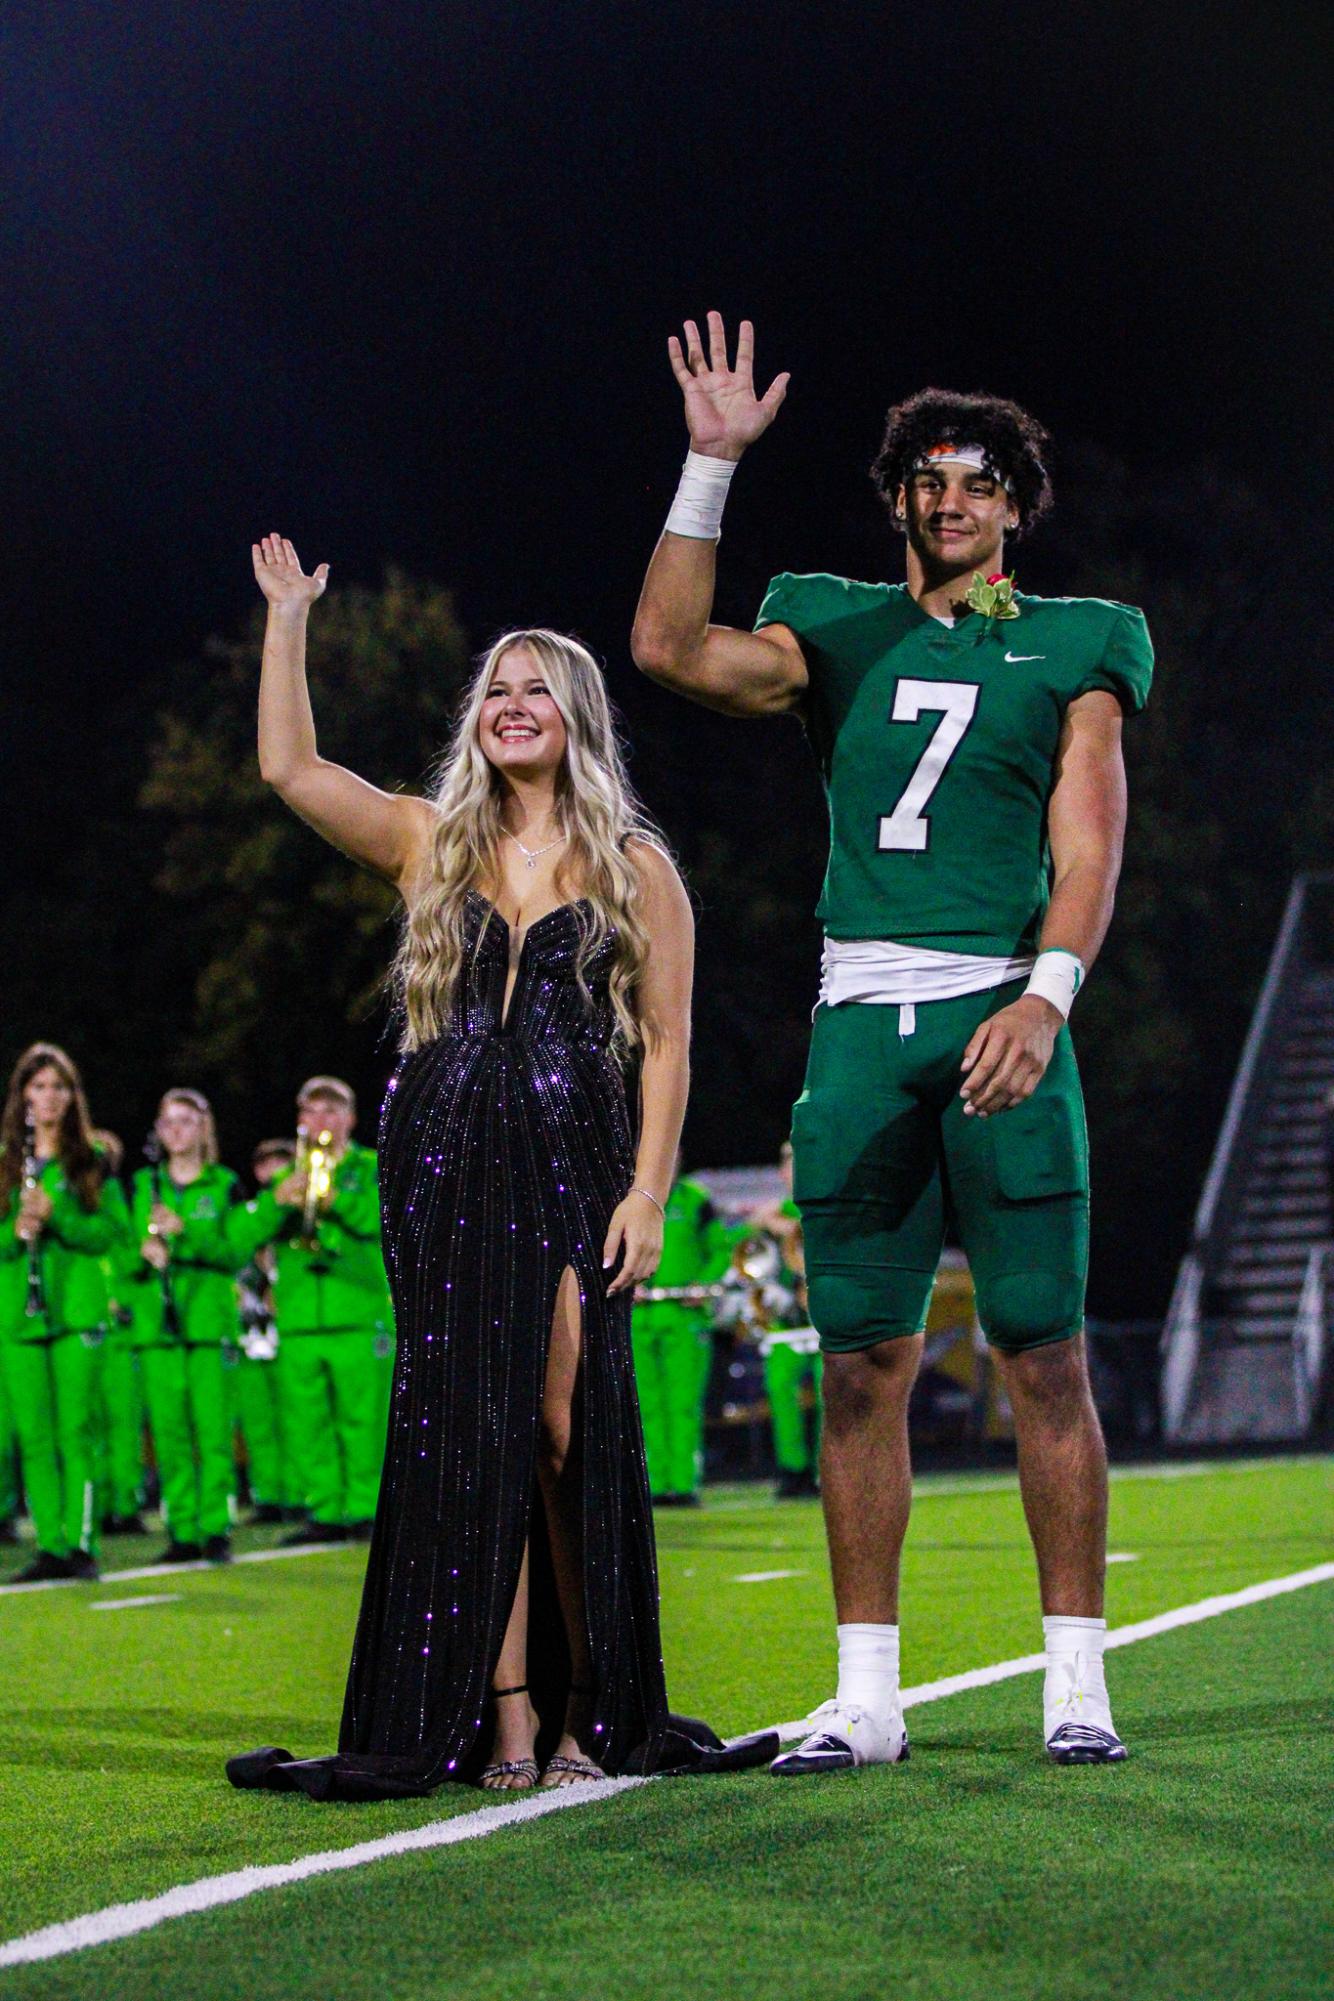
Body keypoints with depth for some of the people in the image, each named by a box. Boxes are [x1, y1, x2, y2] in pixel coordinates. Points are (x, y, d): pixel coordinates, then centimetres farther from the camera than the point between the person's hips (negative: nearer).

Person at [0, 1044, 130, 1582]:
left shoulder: (92, 1162, 7)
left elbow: (114, 1229, -1)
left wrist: (56, 1218, -15)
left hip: (77, 1309, -2)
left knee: (75, 1430, -7)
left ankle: (80, 1542, -4)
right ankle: (49, 1546, 4)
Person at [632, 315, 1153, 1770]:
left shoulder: (1072, 648, 10)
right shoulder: (841, 635, 16)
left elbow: (1087, 853, 0)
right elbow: (670, 649, -1)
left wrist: (1045, 997, -16)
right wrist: (711, 465, -4)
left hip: (1000, 1012, -2)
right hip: (859, 1020, 2)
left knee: (1044, 1355, -4)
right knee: (863, 1366, 2)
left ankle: (1075, 1679, 1)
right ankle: (865, 1693, 6)